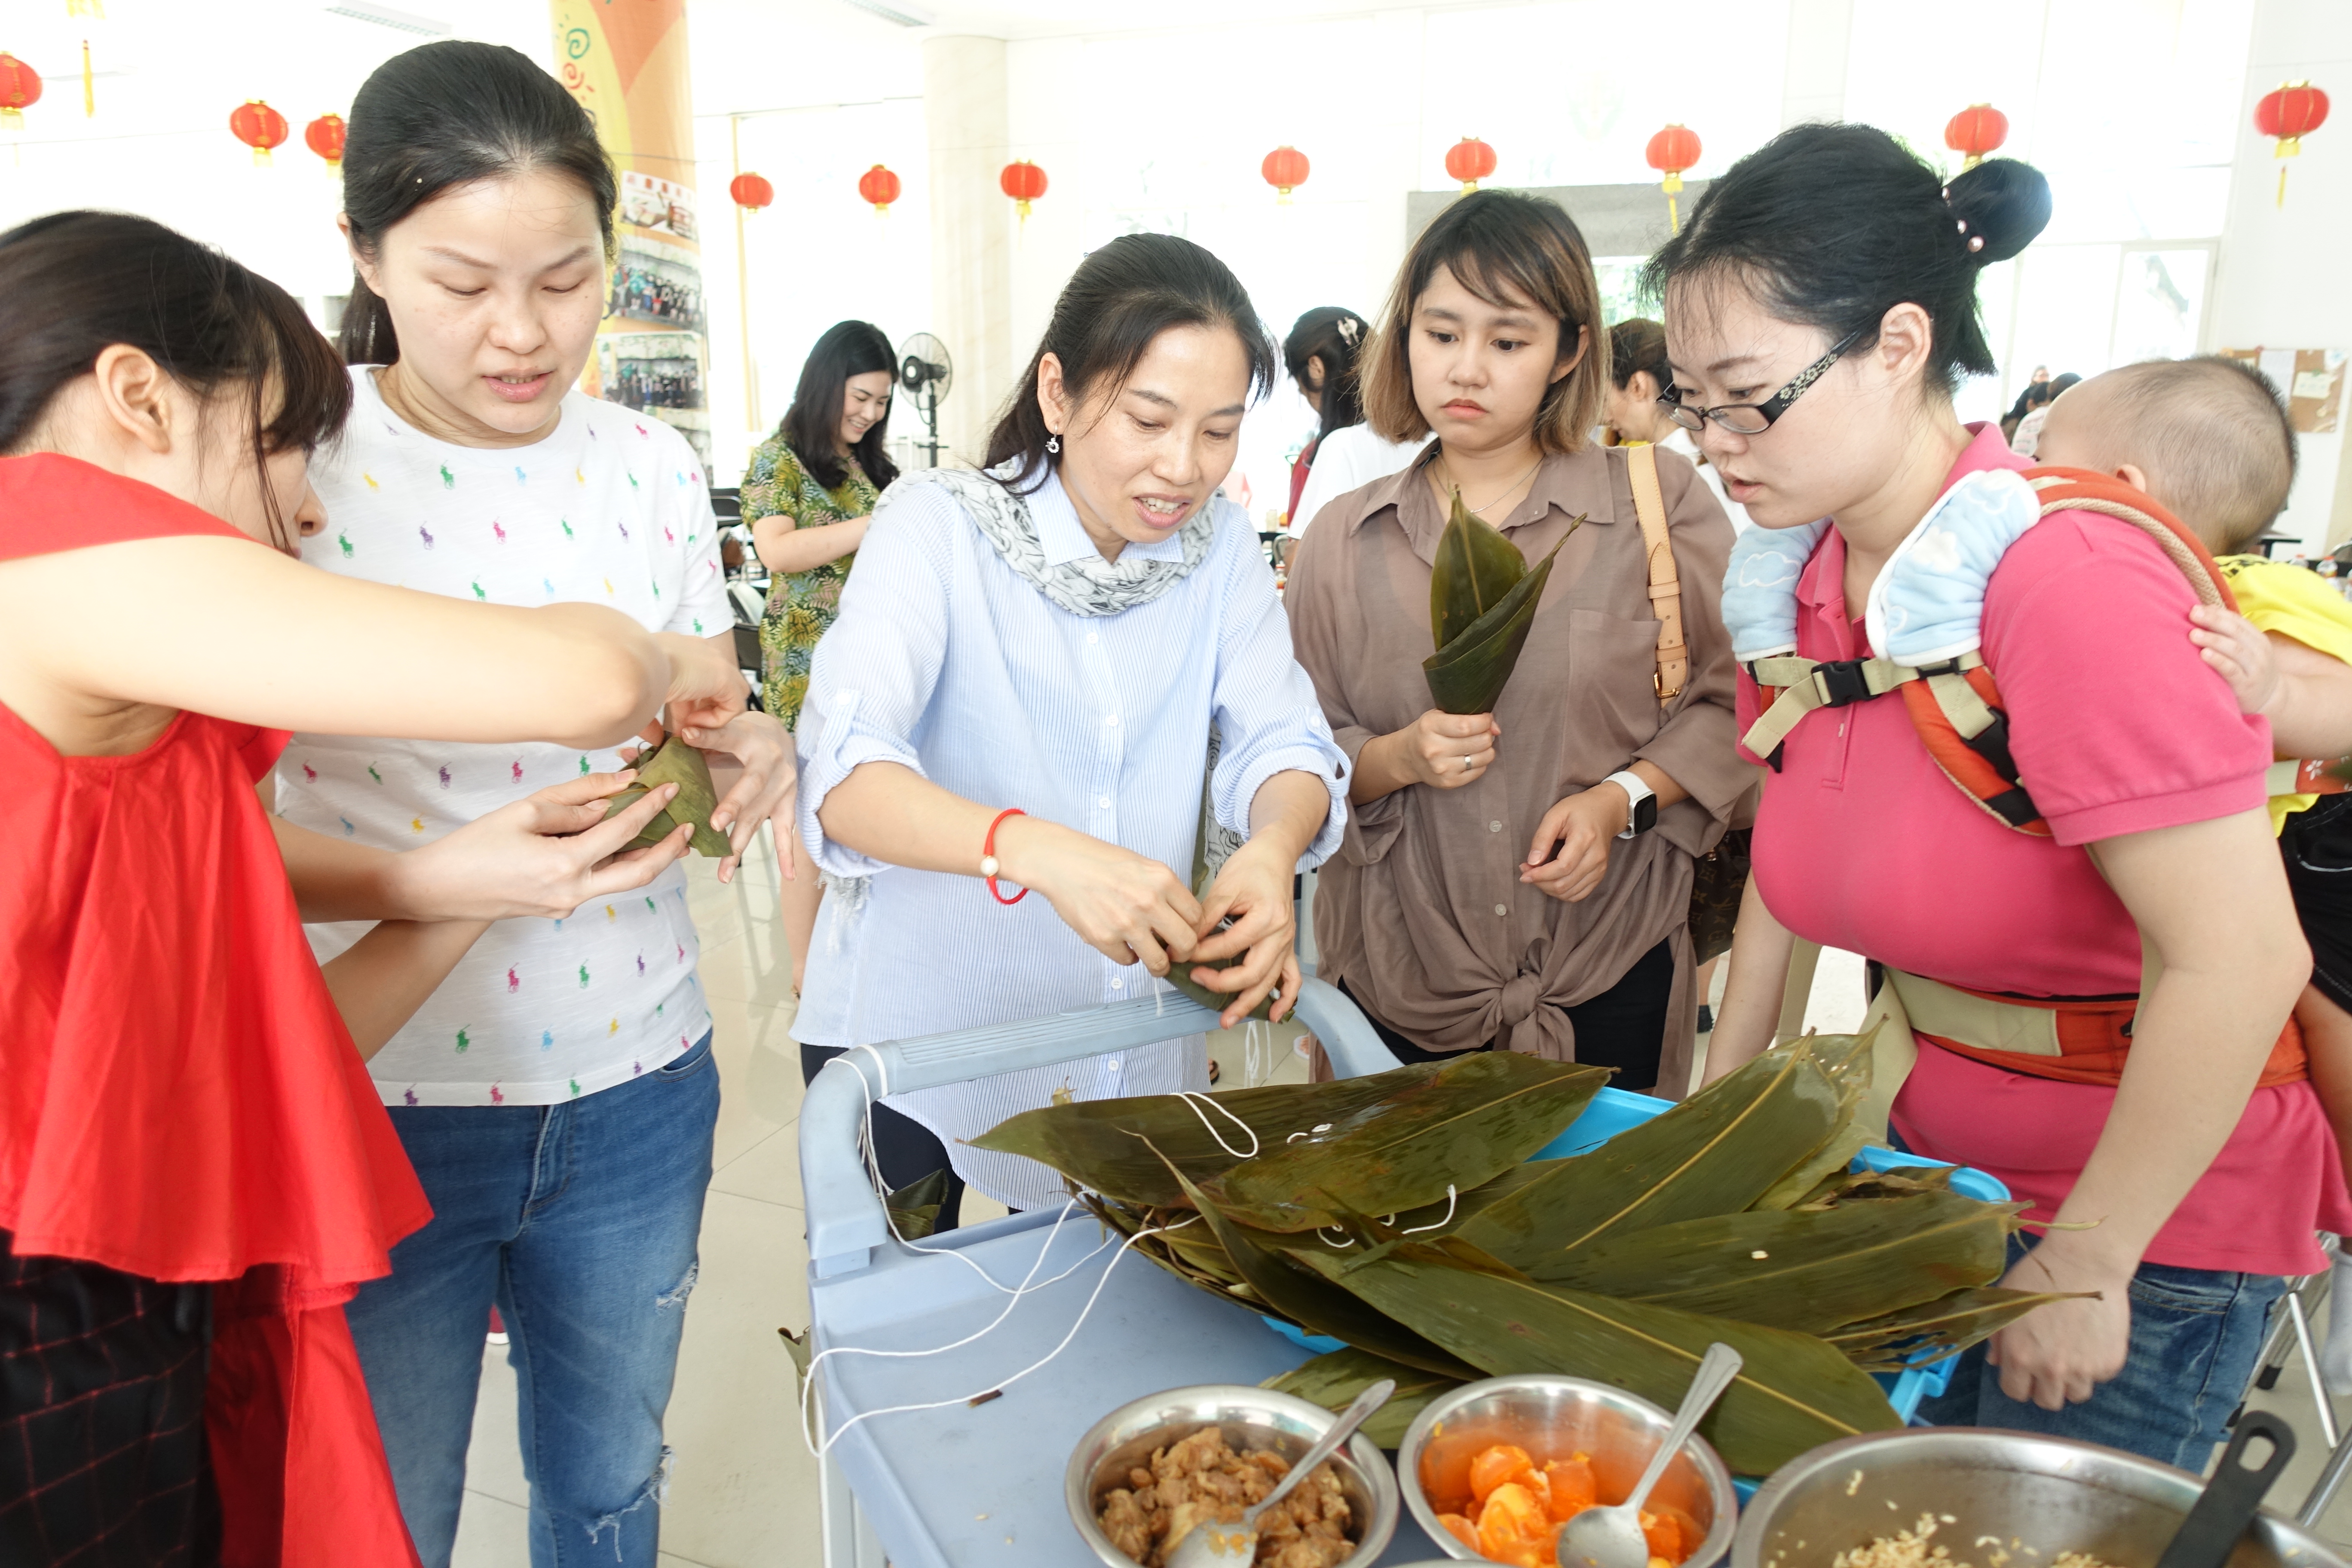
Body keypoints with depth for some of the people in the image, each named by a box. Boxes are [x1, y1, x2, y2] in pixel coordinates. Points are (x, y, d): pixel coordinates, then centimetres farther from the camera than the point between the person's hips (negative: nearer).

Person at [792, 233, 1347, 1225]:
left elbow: (1281, 744, -7)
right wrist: (1033, 847, -46)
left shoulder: (1220, 543, -2)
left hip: (1132, 1047, 4)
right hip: (911, 1034, -3)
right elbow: (842, 772, -27)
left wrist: (1272, 846, -31)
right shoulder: (940, 525, -15)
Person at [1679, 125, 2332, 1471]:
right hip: (1934, 1159, 7)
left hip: (2148, 1212, -6)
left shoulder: (2068, 586, -27)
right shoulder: (1797, 578, -3)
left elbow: (2240, 959, -28)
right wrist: (1725, 1095, 7)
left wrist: (2083, 1265, -20)